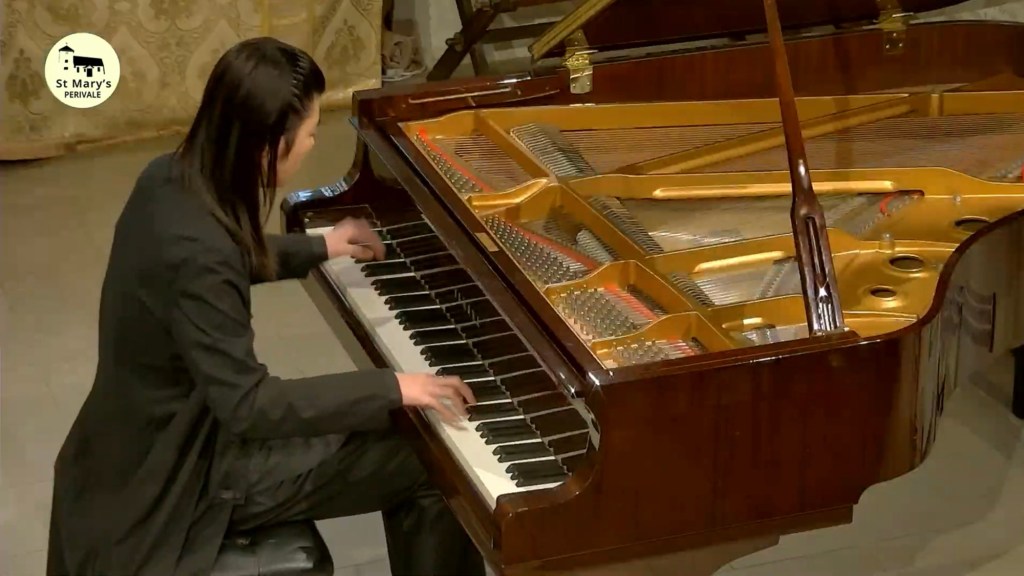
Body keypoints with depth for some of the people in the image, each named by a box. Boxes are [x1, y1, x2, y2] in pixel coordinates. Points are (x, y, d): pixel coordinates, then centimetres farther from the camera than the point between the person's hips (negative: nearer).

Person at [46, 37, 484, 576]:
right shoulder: (199, 255, -34)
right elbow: (248, 406, -30)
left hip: (158, 435, 9)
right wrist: (391, 387, -26)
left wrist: (316, 248, 27)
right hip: (184, 471, -9)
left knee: (396, 444, 19)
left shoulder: (172, 179, -5)